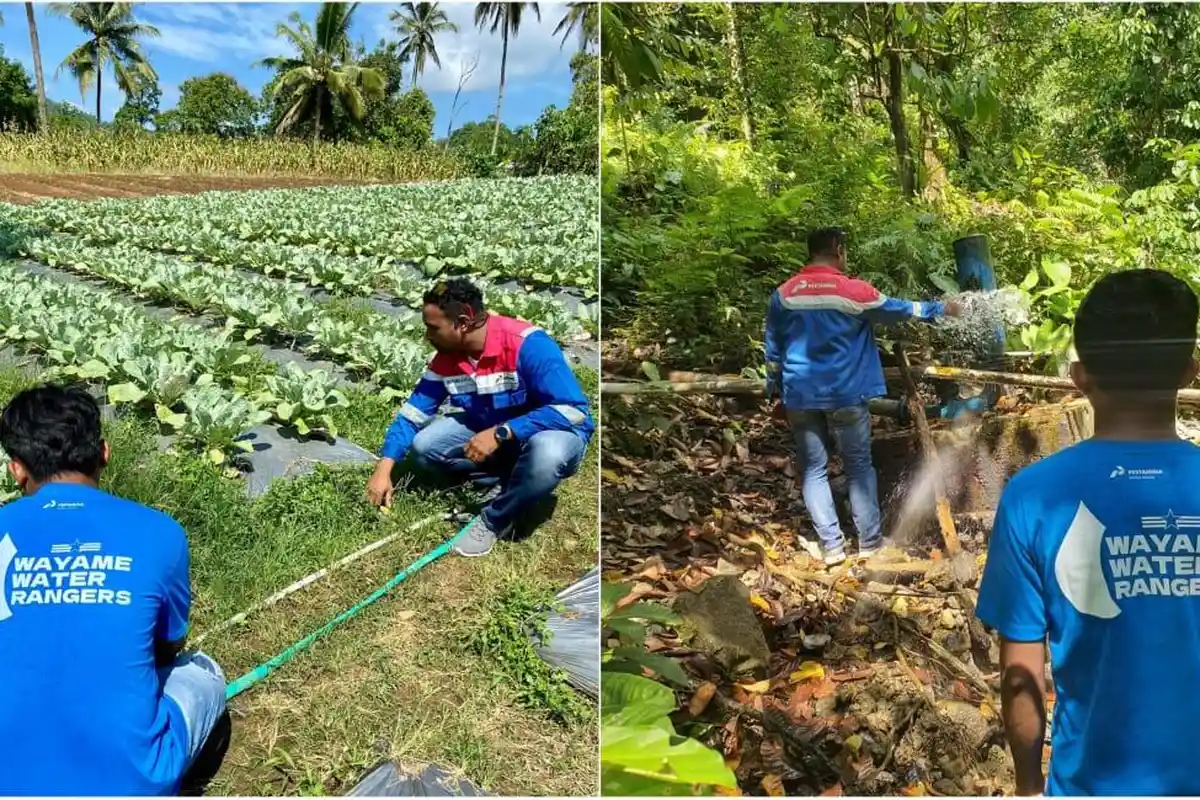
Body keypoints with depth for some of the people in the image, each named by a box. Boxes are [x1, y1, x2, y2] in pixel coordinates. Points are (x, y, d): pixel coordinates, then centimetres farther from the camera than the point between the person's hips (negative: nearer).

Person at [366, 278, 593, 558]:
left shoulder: (527, 345, -30)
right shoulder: (446, 359, -8)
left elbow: (573, 409, -36)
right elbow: (412, 413, -2)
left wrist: (500, 433, -37)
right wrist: (384, 469, -13)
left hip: (554, 431, -6)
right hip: (490, 430, 6)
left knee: (546, 454, -41)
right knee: (424, 445, -10)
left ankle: (493, 521, -14)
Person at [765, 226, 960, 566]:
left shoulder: (784, 294, 1)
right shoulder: (854, 291, -8)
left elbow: (773, 348, 7)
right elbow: (899, 310, 6)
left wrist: (775, 390, 18)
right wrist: (940, 308, 22)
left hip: (800, 395, 2)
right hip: (845, 394, -2)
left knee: (813, 469, 8)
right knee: (859, 466, 11)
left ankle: (832, 545, 7)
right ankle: (870, 541, 16)